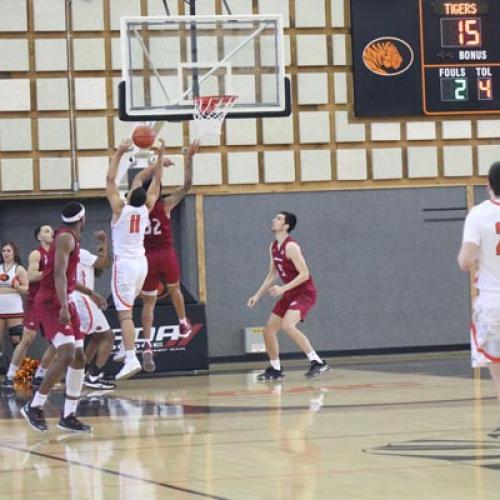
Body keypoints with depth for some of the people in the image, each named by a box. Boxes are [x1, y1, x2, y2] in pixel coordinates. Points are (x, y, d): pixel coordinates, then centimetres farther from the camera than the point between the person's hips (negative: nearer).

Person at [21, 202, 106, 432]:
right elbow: (58, 274, -25)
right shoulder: (66, 238, -13)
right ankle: (34, 406, -13)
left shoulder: (71, 239, 17)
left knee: (78, 357, 8)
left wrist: (89, 292, 36)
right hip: (50, 302, -10)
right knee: (67, 354, -20)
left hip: (63, 302, 10)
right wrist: (64, 307, -34)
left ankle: (68, 416, 11)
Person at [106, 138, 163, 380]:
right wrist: (160, 157, 13)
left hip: (124, 263, -6)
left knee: (125, 313, -13)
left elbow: (110, 179, -10)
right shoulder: (146, 209, 2)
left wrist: (119, 153, -9)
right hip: (141, 263, 6)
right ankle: (126, 348, 27)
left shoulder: (121, 208, -9)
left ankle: (131, 359, -24)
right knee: (127, 308, 27)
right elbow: (155, 183, 13)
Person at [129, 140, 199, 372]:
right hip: (166, 255, -1)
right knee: (174, 289, 29)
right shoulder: (166, 204, -6)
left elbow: (137, 179, 18)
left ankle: (147, 344, -16)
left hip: (147, 257, 1)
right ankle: (183, 323, 45)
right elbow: (187, 185, -5)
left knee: (148, 301, 1)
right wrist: (188, 159, -4)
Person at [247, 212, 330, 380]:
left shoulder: (291, 246, -20)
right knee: (269, 330, 9)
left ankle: (317, 362, -29)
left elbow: (304, 274, -24)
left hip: (305, 293, -9)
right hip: (290, 294, 9)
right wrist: (258, 295, 12)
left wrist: (283, 289, -28)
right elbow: (272, 275, 18)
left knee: (287, 325, -30)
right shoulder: (273, 247, 8)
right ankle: (275, 370, 25)